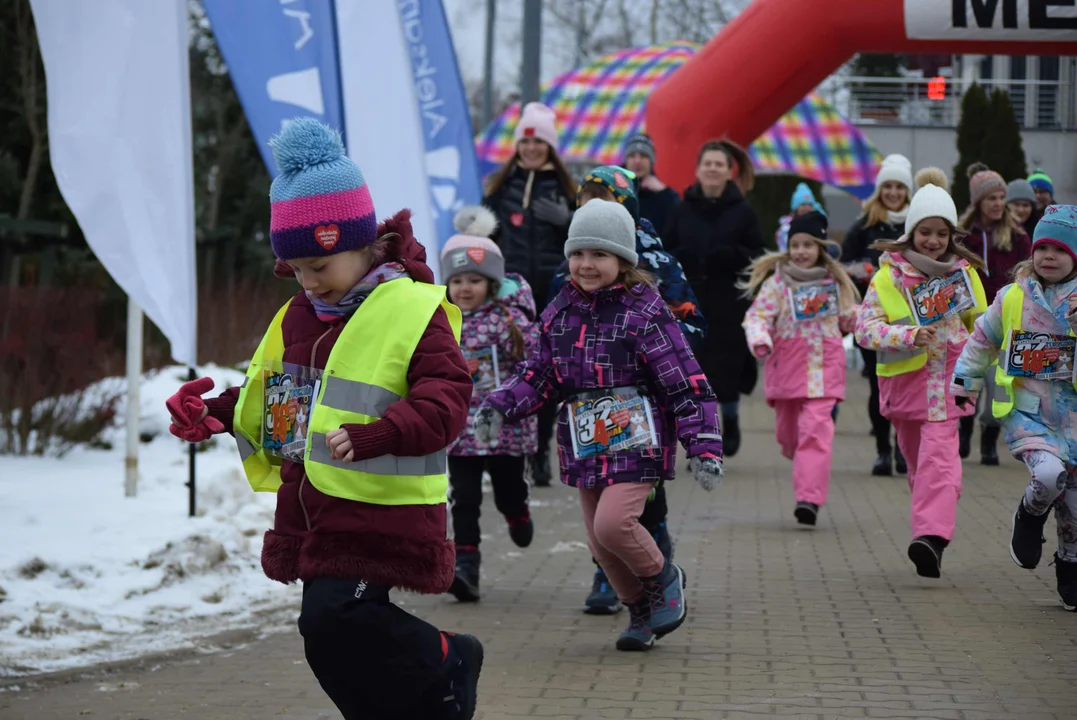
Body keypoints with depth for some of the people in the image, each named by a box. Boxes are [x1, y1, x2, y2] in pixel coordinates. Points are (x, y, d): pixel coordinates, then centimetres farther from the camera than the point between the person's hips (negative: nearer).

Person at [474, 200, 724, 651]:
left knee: (613, 522, -21)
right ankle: (643, 612, 29)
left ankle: (664, 580, 8)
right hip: (585, 444, 6)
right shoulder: (560, 311, 7)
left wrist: (704, 448, -16)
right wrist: (500, 407, -2)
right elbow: (539, 375, 15)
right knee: (600, 544, 7)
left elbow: (687, 384, -10)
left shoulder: (644, 312, -10)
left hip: (636, 441, -6)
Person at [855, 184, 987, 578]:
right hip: (905, 379, 1)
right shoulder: (889, 275, -2)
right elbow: (866, 327, -10)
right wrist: (909, 336, -24)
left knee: (939, 455, -16)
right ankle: (933, 528, 28)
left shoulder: (963, 271, 5)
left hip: (947, 379, -1)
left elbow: (980, 324, 19)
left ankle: (931, 537, -26)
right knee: (917, 461, 12)